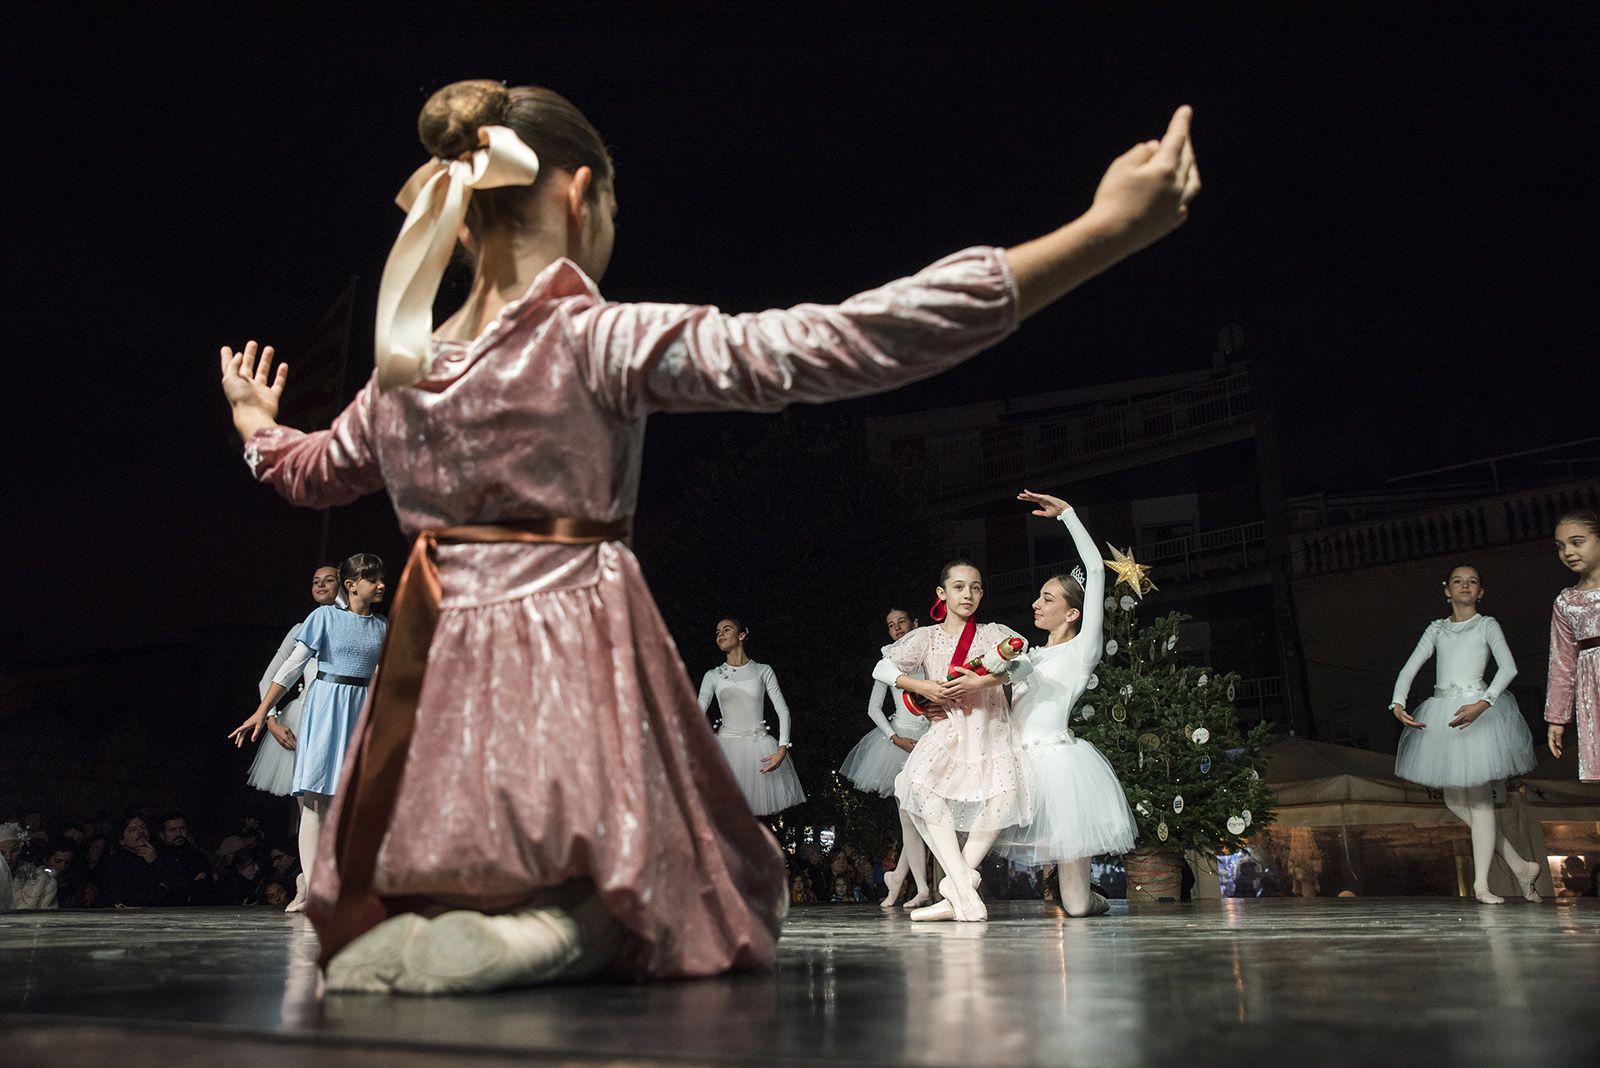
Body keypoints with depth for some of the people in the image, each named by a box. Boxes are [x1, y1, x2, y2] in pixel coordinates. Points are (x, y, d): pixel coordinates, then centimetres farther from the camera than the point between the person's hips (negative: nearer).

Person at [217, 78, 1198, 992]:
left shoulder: (399, 372, 6)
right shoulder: (600, 340, -13)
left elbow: (306, 471, 27)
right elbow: (823, 346, -24)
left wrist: (253, 418, 53)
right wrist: (1108, 230, -26)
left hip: (437, 702, 7)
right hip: (574, 681, -6)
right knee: (733, 905, 16)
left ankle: (421, 931, -1)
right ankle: (555, 929, -14)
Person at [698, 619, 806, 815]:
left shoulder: (763, 671, 4)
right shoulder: (713, 676, 7)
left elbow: (783, 710, 1)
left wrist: (782, 750, -12)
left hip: (760, 747, 0)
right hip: (726, 746, 1)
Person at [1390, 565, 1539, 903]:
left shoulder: (1487, 625, 5)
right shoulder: (1437, 629, 16)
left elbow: (1508, 667, -9)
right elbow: (1410, 668, 9)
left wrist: (1482, 704, -24)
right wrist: (1398, 704, -9)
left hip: (1476, 711, -4)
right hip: (1440, 715, 5)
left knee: (1479, 797, -6)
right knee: (1454, 801, 2)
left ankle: (1481, 883, -1)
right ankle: (1520, 866, 15)